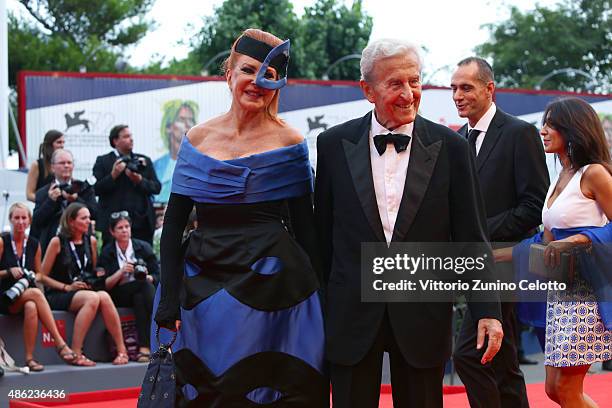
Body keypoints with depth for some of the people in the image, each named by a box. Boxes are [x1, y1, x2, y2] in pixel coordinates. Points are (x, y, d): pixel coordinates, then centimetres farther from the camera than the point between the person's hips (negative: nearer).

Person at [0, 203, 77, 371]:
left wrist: (33, 276, 0)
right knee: (36, 293, -35)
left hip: (28, 294, 3)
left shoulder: (34, 244, 11)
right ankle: (60, 343, -40)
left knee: (31, 307, -36)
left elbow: (39, 274, 21)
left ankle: (30, 358, -35)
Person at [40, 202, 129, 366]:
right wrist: (67, 287, -12)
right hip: (58, 296, -4)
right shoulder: (57, 242, -2)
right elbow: (43, 276, -3)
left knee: (104, 297, -30)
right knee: (92, 298, -34)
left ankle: (121, 350, -29)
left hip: (86, 291, 5)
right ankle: (76, 353, -33)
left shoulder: (91, 241, 13)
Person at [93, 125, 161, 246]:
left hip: (142, 222, 3)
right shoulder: (103, 161, 6)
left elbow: (156, 187, 8)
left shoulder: (144, 160, 14)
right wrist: (113, 175, -14)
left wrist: (140, 180, -9)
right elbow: (95, 189, -2)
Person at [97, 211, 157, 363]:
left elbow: (157, 276, 7)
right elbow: (105, 285, -1)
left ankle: (145, 347, -41)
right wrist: (121, 272, -15)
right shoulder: (107, 252, 5)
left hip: (143, 294, 2)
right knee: (144, 286, -33)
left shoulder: (143, 247, 9)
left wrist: (148, 277, -15)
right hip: (118, 297, -1)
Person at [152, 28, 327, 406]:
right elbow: (174, 225, 5)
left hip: (269, 288, -2)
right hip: (205, 286, 2)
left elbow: (304, 228, 2)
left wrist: (308, 294, -2)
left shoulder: (289, 142, -1)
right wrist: (169, 300, -3)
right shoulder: (199, 139, 4)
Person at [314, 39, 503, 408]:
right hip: (352, 317, 0)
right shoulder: (335, 144, 2)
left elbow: (471, 238, 1)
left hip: (423, 318, 0)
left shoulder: (450, 147, 0)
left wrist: (488, 310, -6)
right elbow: (323, 233, 7)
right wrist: (317, 309, 9)